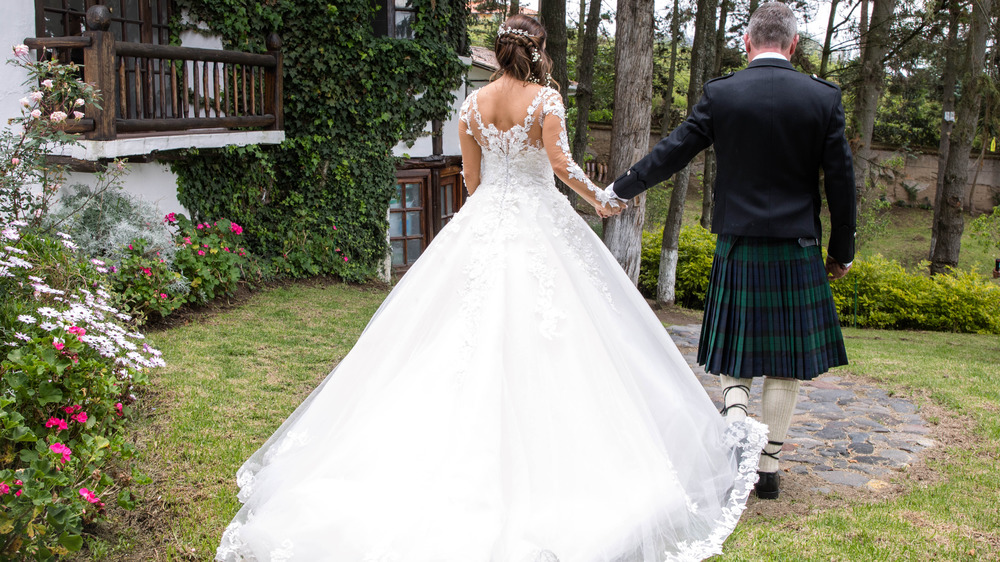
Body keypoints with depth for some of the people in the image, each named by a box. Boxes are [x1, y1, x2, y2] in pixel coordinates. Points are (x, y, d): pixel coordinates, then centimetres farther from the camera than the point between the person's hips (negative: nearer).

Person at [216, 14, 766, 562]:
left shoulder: (472, 104, 6)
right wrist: (598, 198, 2)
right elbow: (560, 163, -14)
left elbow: (471, 178, 10)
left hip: (484, 222, 4)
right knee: (543, 337, 2)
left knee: (473, 333, 8)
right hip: (540, 220, -4)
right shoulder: (545, 98, -6)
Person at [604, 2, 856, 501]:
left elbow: (671, 153, -2)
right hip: (797, 253, 0)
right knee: (784, 362, 11)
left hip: (737, 249, 0)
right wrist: (842, 251, 11)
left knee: (734, 353, 16)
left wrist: (618, 191, 11)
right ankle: (768, 468, 18)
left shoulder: (720, 94, -6)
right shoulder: (823, 98, -4)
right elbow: (840, 179, -1)